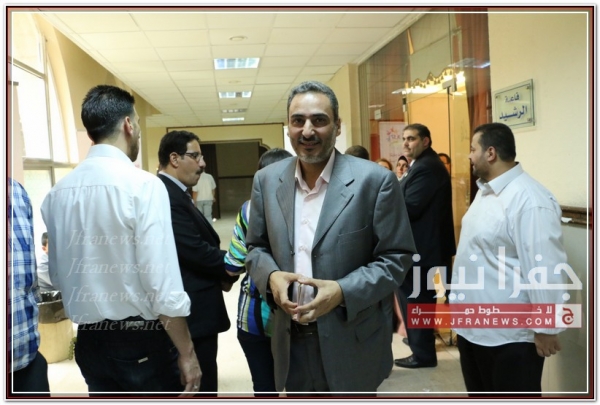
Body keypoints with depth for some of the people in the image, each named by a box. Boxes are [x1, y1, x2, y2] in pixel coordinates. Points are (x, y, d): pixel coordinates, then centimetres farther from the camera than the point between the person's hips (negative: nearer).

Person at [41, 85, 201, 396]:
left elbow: (58, 276, 12)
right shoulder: (143, 184, -18)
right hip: (141, 340, -6)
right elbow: (163, 283, -20)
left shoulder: (57, 192, 1)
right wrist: (187, 353, -10)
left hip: (89, 340, 6)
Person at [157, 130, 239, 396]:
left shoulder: (173, 193, 14)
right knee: (201, 387, 2)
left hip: (192, 307, 11)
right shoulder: (167, 196, -21)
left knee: (199, 385, 22)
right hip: (193, 311, -11)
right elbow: (198, 252, -25)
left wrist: (221, 272, -3)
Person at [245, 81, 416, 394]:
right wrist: (271, 276, -13)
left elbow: (396, 257, -8)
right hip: (291, 340, 4)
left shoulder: (375, 180, -11)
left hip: (353, 342, -3)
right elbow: (256, 247, 9)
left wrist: (343, 291, -22)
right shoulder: (267, 180, 1)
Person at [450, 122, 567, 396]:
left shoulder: (530, 200, -23)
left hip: (508, 333, -9)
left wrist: (545, 328, -18)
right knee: (478, 392, 23)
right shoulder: (485, 191, 9)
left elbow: (545, 269, -23)